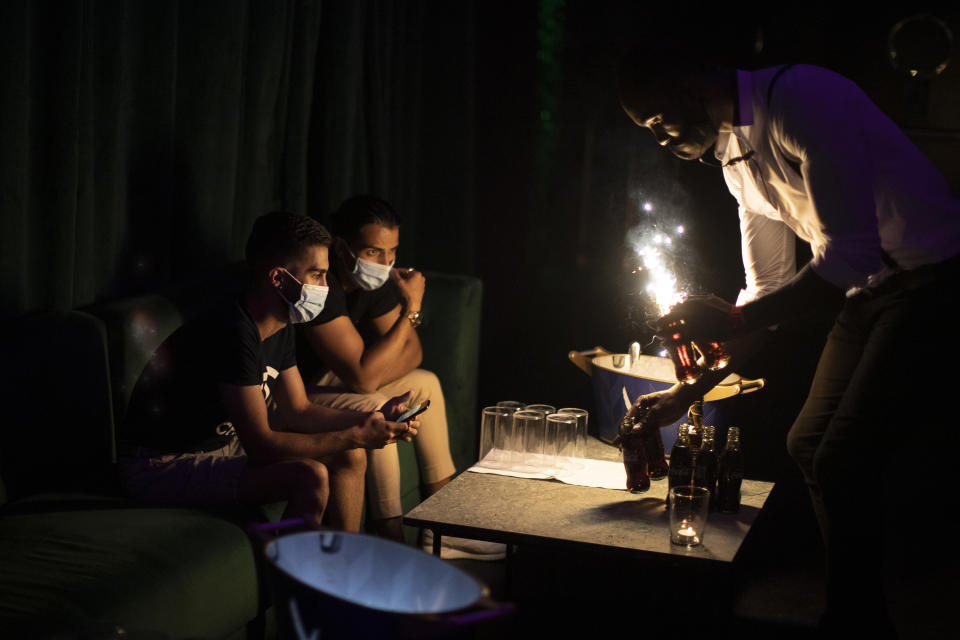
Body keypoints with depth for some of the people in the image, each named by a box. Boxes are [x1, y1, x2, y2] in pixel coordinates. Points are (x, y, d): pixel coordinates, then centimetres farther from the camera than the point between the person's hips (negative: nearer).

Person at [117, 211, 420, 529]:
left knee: (351, 458, 4)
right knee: (310, 476, -27)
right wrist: (356, 436, -23)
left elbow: (298, 411, 11)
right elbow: (260, 446, -28)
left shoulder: (279, 330, 3)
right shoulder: (234, 334, -28)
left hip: (223, 444, 10)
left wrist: (373, 419, -3)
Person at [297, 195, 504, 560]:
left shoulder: (375, 277, -5)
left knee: (425, 384, 8)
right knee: (373, 409, -31)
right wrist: (412, 308, -28)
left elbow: (412, 351, 2)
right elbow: (363, 375, -34)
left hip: (326, 380, 10)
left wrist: (369, 378, -18)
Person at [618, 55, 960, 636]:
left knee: (844, 465, -15)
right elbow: (768, 288, 14)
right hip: (868, 291, 9)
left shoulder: (801, 98, -22)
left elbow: (849, 257, -26)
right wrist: (690, 392, 11)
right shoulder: (734, 154, 7)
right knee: (809, 445, 12)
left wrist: (731, 321, -22)